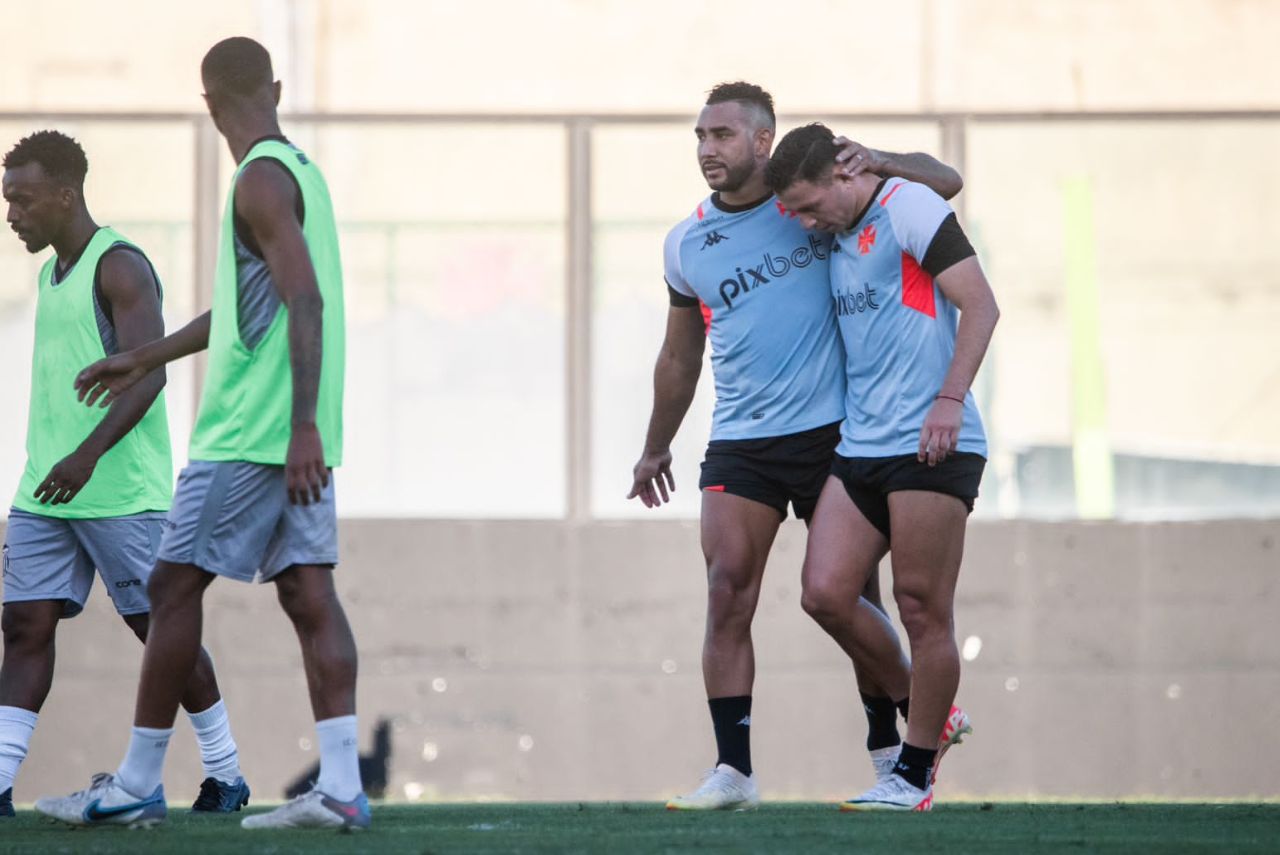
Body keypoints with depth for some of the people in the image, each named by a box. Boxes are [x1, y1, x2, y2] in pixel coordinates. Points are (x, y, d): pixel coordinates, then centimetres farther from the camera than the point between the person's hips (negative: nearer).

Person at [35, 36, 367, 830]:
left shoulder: (262, 180, -12)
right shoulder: (300, 170, 18)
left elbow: (304, 302, -22)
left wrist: (302, 429, -28)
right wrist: (147, 358, 37)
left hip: (251, 432, -9)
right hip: (299, 433, 9)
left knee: (177, 584, -1)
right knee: (309, 593, 1)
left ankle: (138, 785, 3)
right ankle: (341, 786, -8)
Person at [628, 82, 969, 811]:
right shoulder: (687, 245, 9)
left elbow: (944, 183, 2)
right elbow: (680, 357, 23)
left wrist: (878, 163, -17)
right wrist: (657, 449, 29)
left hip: (830, 432, -3)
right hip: (740, 444, 3)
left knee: (844, 599, 1)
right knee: (727, 592, -12)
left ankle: (896, 745, 22)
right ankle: (734, 771, -11)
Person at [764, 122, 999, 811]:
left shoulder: (908, 206, -6)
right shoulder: (838, 238, 19)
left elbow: (979, 305, -12)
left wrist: (950, 399, -21)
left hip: (931, 445, -8)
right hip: (860, 445, 8)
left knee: (922, 610, -4)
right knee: (824, 595, -4)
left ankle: (914, 776, 4)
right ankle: (927, 712, 16)